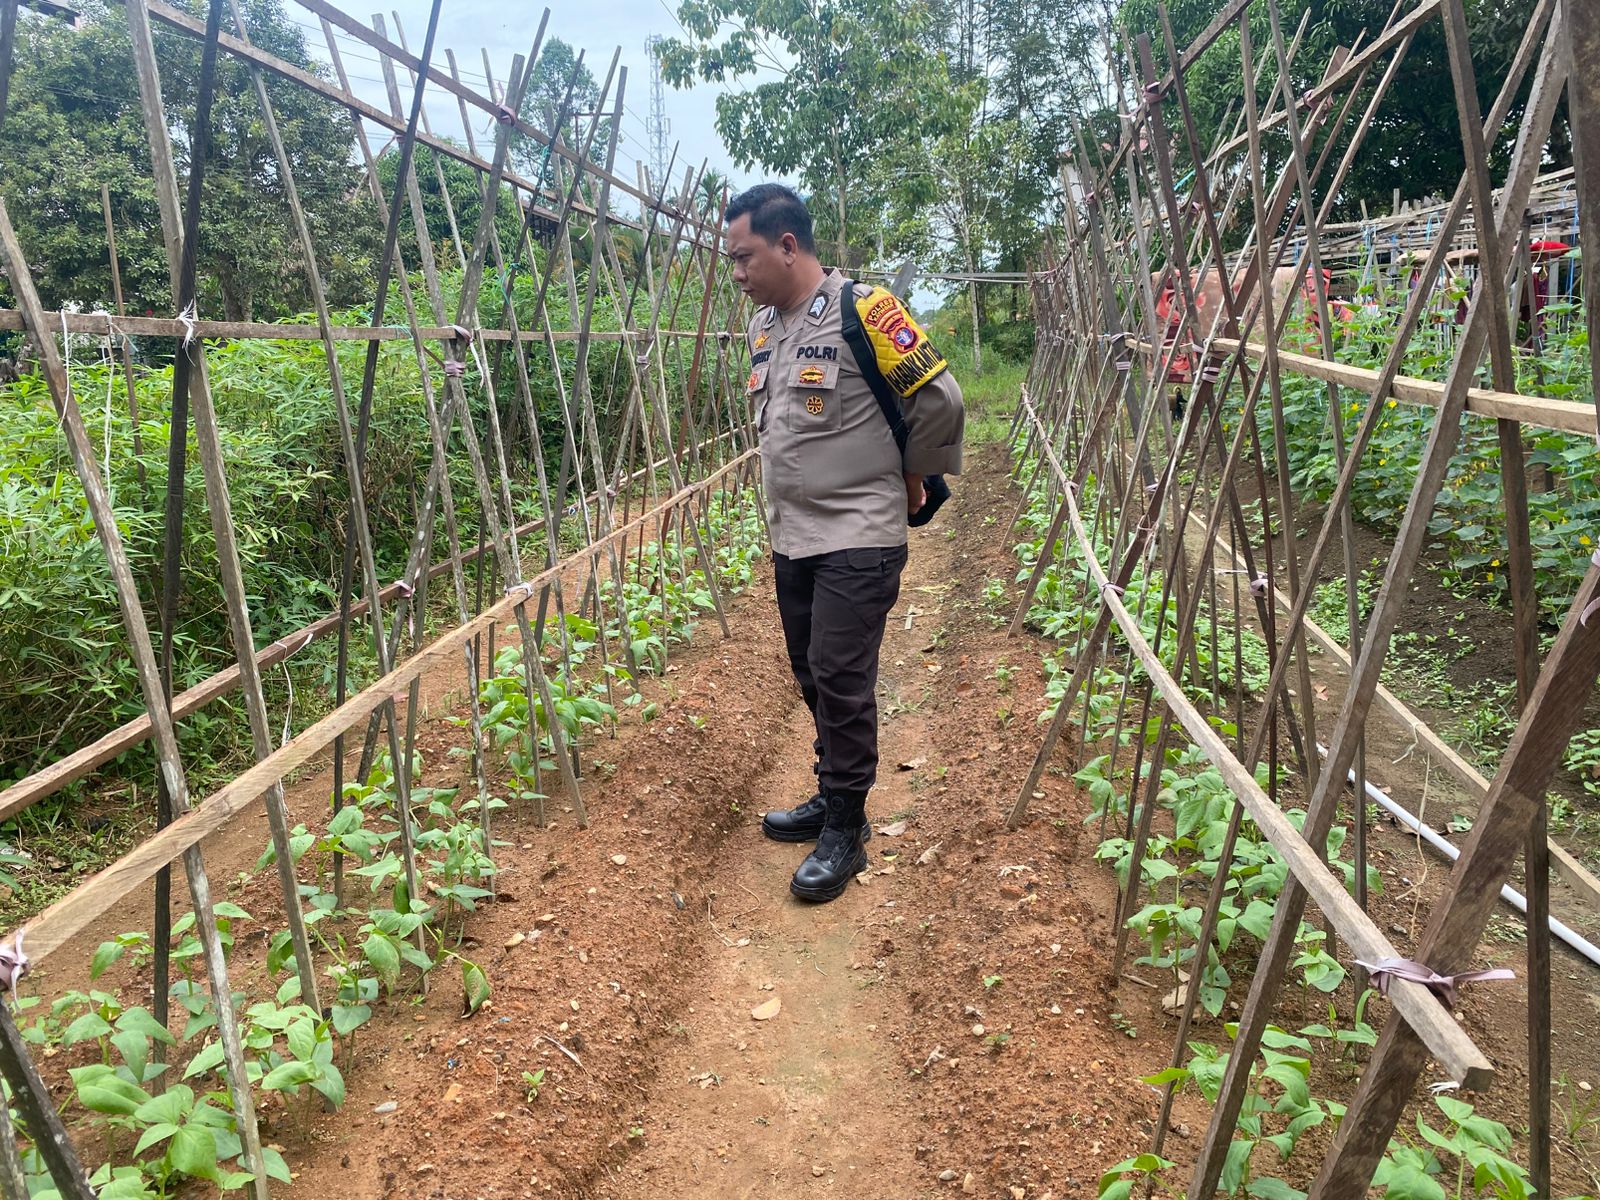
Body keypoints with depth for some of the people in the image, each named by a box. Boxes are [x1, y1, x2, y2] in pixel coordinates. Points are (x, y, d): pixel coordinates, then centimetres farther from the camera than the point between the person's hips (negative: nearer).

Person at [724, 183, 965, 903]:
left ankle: (845, 831, 7)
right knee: (812, 676, 15)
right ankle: (832, 797, 31)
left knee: (841, 680, -6)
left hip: (858, 538, -8)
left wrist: (914, 474, 2)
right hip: (791, 537, 8)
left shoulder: (861, 310, -14)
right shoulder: (762, 325, 10)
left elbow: (940, 399, -9)